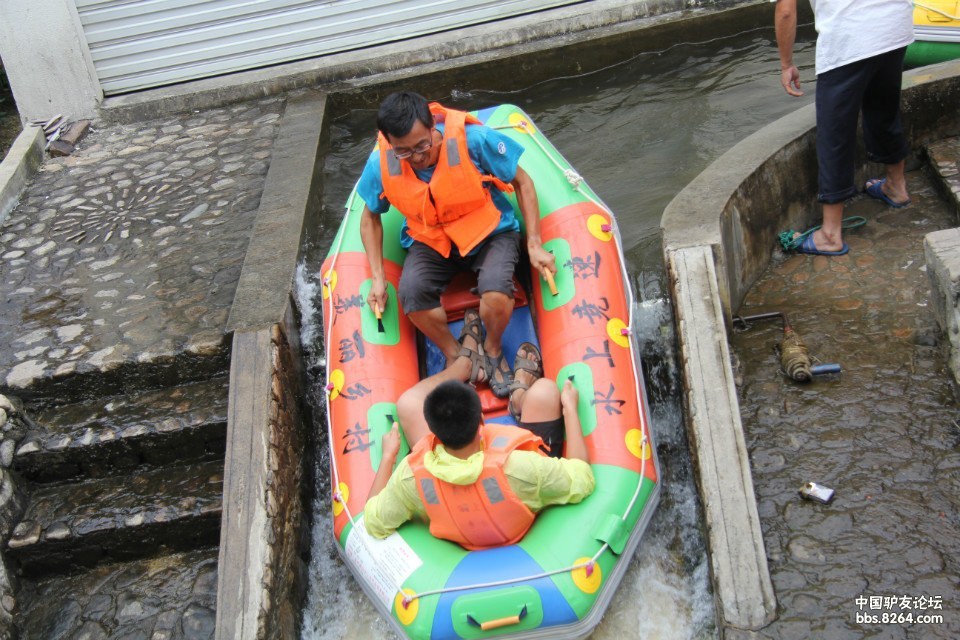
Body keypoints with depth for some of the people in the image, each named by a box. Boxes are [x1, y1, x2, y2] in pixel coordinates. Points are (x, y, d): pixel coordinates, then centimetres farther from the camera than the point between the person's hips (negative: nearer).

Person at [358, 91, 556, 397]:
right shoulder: (380, 165, -16)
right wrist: (377, 277, -5)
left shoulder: (473, 140, -25)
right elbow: (370, 217, 4)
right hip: (429, 241, 2)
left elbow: (522, 182, -10)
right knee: (411, 292, -30)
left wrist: (535, 245, -13)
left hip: (489, 232, -2)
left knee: (496, 290, -34)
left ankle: (492, 349, 2)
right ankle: (455, 356, -2)